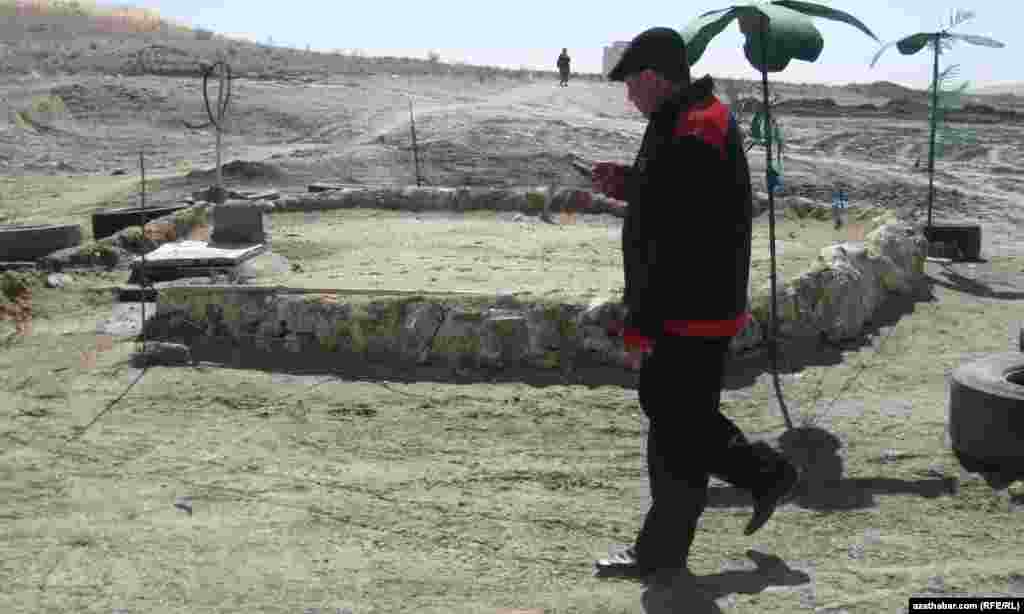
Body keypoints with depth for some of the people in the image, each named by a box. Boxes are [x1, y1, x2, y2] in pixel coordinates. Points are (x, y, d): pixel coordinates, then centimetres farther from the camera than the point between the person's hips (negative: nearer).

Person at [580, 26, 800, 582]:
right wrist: (625, 184, 9)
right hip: (700, 308, 10)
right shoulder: (702, 121, 12)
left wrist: (640, 327, -21)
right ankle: (767, 474, 31)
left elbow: (672, 247, -26)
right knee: (666, 408, 22)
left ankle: (661, 553, 17)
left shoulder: (688, 139, -23)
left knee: (677, 432, 2)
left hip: (690, 315, -10)